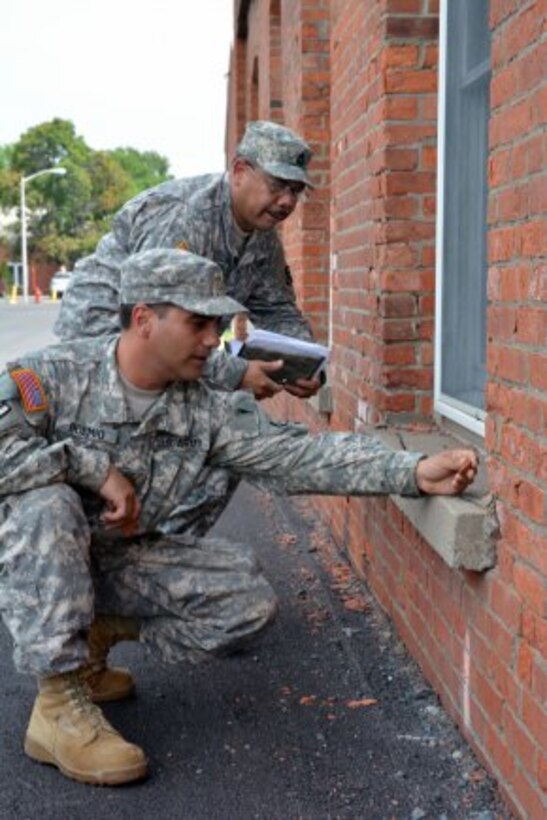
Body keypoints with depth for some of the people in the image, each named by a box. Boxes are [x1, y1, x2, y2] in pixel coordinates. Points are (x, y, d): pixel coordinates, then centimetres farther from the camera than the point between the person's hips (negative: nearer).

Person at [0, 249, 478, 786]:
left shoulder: (207, 413, -7)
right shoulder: (54, 376, -19)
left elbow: (300, 455, -14)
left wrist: (413, 472, -25)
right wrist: (94, 466, -30)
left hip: (118, 562, 5)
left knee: (248, 600, -10)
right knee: (48, 505, -38)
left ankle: (96, 633, 7)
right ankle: (59, 703, -26)